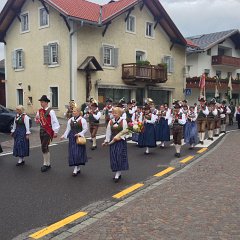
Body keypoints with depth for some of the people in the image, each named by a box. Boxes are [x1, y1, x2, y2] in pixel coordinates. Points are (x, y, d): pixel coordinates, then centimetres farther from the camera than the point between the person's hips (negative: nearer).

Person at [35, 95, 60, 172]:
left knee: (44, 147, -11)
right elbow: (37, 119, 21)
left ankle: (46, 164, 1)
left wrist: (55, 132, -15)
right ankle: (48, 164, 25)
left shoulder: (50, 111, -13)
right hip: (42, 130, 8)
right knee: (45, 148, 13)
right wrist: (37, 120, -3)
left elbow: (55, 122, -14)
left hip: (48, 131, -7)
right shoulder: (40, 111, 8)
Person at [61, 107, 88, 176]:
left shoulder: (82, 120, -6)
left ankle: (76, 169, 0)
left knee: (78, 153, -7)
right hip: (72, 138, 5)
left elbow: (85, 129, -5)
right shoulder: (70, 120, 8)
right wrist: (64, 136, 3)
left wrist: (80, 134, -18)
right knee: (72, 153, 4)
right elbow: (68, 129, 12)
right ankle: (77, 168, 17)